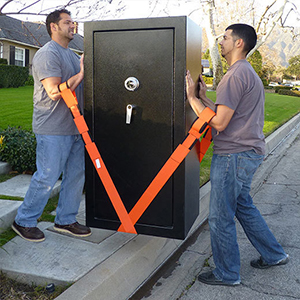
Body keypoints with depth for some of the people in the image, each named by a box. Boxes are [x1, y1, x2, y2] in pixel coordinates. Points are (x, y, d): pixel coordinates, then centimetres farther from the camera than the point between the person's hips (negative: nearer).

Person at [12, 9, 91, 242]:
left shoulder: (72, 55, 19)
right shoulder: (48, 54, -12)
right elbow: (55, 92, -22)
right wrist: (80, 74, -17)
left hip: (74, 127, 9)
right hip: (53, 129, -9)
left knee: (76, 174, 11)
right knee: (46, 178, -2)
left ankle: (66, 220, 25)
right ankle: (24, 222, 16)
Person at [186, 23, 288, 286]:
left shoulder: (236, 75, -17)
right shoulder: (249, 73, 18)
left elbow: (219, 122, -21)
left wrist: (192, 97, -12)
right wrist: (203, 97, 15)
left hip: (234, 156, -11)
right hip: (247, 153, 11)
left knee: (220, 217, 2)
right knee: (244, 206, 24)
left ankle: (227, 274, 18)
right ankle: (273, 254, 36)